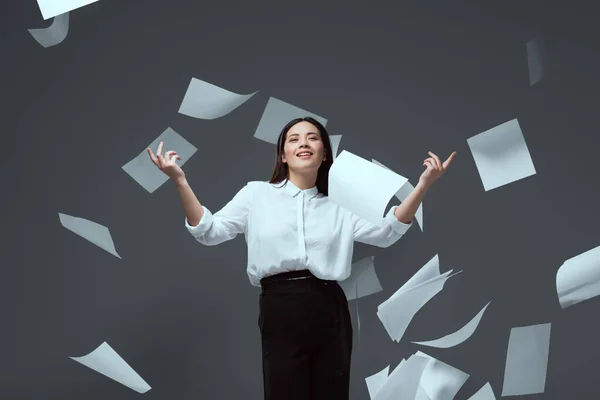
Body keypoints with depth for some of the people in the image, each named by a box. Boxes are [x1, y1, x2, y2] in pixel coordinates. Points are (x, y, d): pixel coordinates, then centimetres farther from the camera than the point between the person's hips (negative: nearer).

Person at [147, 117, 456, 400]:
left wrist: (423, 184, -4)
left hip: (329, 312, 3)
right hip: (279, 313, -2)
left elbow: (386, 232, 5)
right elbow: (209, 232, 3)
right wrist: (180, 181, -9)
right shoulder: (256, 194, 10)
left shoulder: (337, 206, 16)